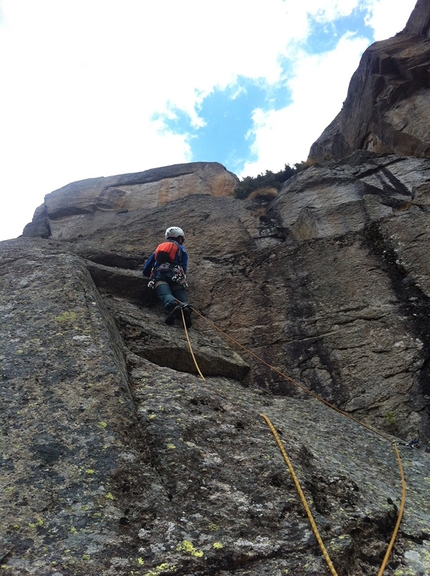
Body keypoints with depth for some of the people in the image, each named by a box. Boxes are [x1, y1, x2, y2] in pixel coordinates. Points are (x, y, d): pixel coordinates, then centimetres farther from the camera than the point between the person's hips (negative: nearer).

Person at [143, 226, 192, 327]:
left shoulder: (158, 248, 38)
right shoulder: (182, 249, 31)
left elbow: (145, 271, 37)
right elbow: (183, 269, 21)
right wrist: (183, 278, 42)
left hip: (158, 275, 1)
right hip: (175, 275, -1)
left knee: (166, 295, -25)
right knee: (181, 296, -17)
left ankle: (173, 306, -58)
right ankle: (185, 307, -51)